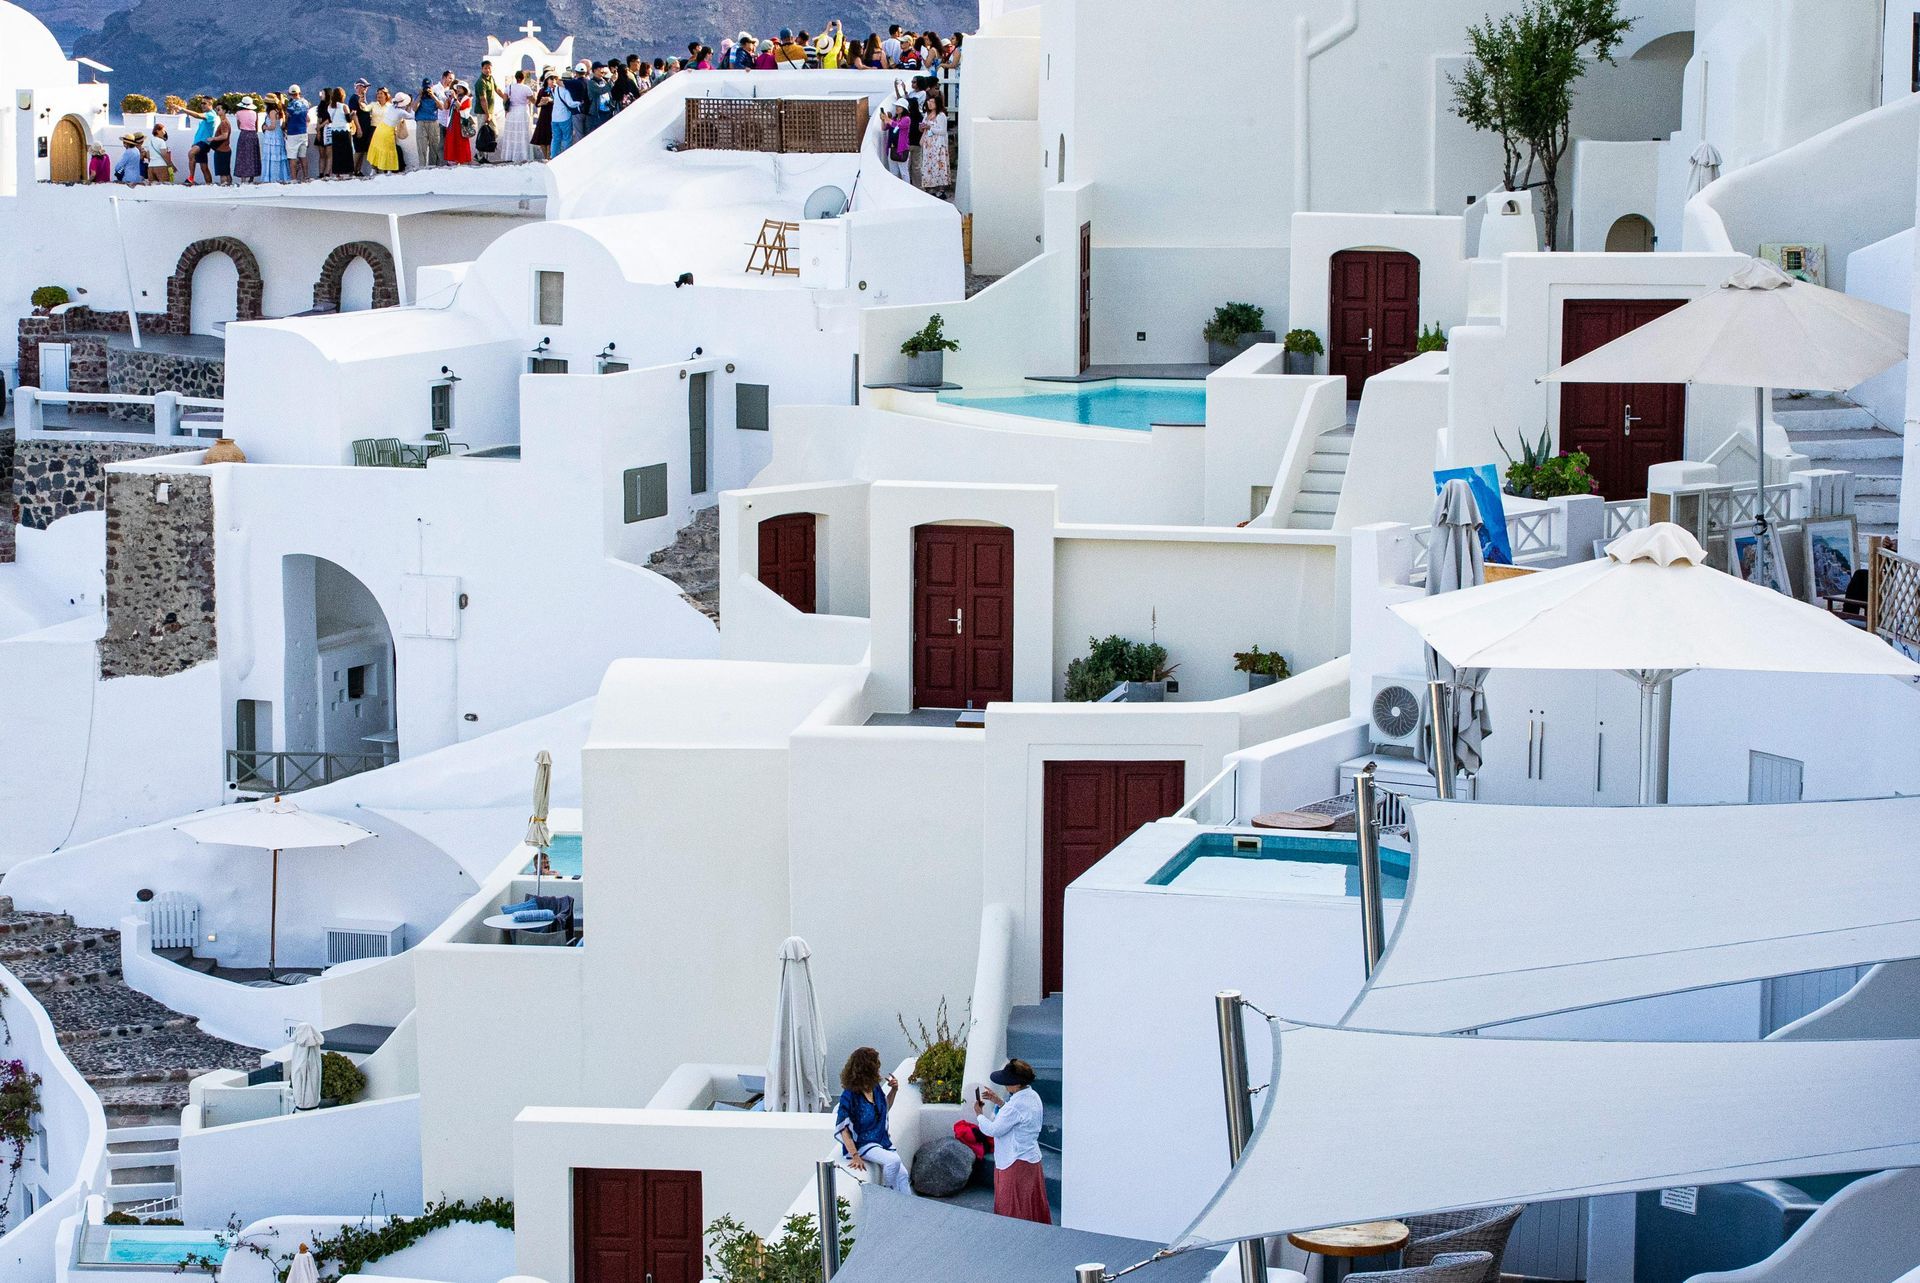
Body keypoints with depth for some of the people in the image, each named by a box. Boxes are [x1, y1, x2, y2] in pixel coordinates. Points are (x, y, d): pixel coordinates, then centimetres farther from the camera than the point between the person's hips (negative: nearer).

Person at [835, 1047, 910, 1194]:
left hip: (883, 1141, 7)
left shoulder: (875, 1088, 2)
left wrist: (894, 1090, 6)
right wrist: (855, 1156, -26)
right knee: (893, 1160, -28)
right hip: (863, 1144, -7)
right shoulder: (849, 1096, -19)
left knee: (902, 1174, -8)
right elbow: (844, 1130, -19)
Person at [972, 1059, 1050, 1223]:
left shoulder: (1016, 1105, -27)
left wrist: (979, 1114, -5)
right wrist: (1000, 1102, 10)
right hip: (1032, 1158, 10)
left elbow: (993, 1129, -20)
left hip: (1016, 1163, -10)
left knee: (1011, 1210, 3)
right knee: (1034, 1204, 18)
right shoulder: (1033, 1097, 2)